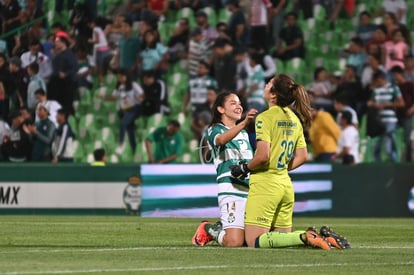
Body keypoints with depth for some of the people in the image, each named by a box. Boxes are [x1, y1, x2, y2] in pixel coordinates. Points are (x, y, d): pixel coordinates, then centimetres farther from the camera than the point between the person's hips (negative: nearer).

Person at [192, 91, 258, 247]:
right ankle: (208, 229, 10)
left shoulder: (244, 134, 24)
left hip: (251, 190, 7)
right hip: (231, 189, -7)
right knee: (234, 242, -20)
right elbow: (221, 139, -25)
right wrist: (244, 123, -40)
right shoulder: (215, 129, 1)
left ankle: (220, 228, 25)